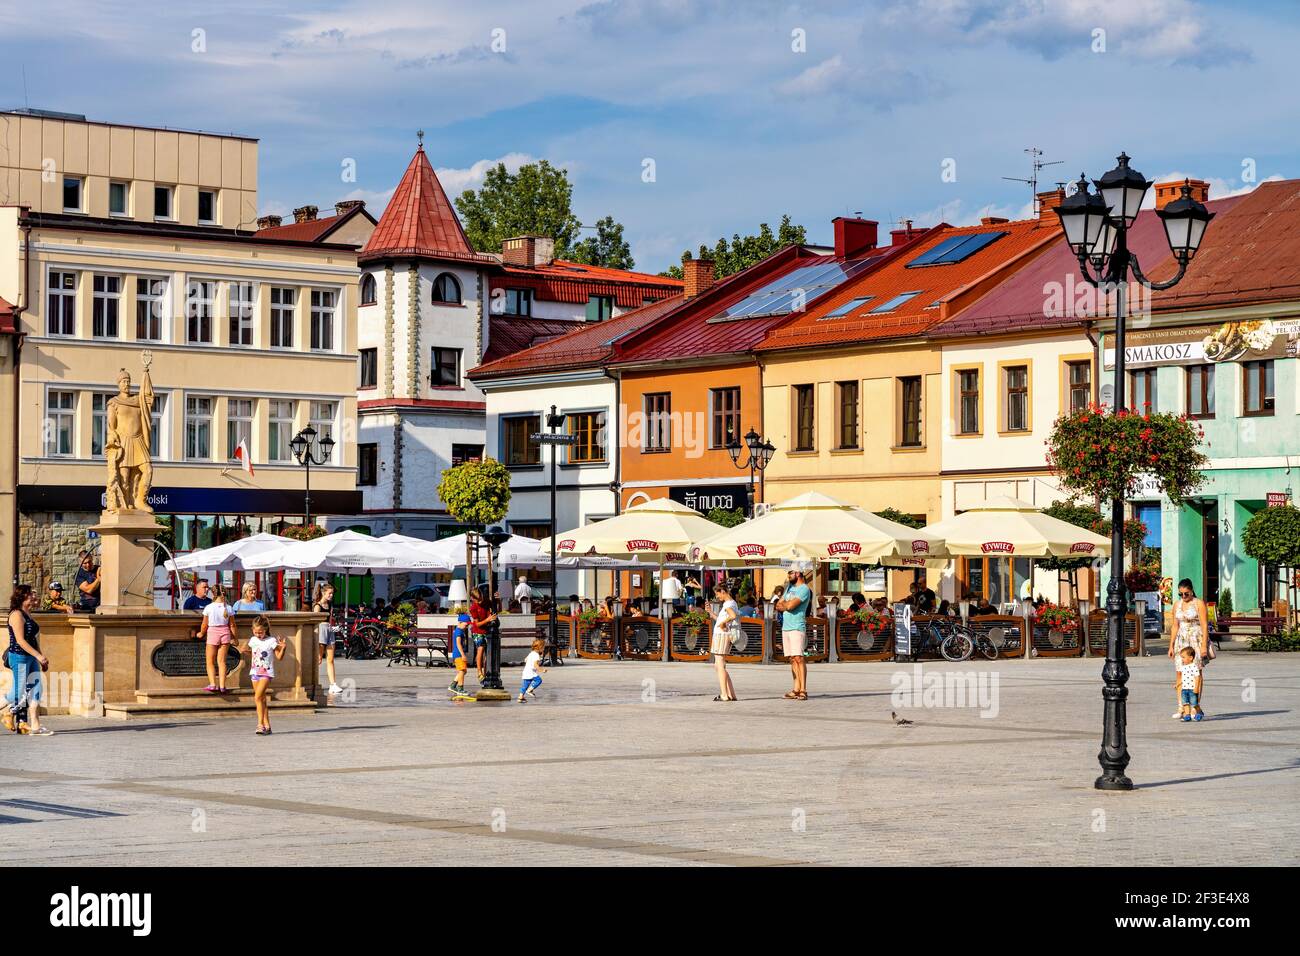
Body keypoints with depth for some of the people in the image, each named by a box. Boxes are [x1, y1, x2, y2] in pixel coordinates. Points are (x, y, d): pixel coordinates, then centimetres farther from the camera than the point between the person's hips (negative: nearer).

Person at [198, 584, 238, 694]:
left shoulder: (209, 607, -10)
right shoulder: (228, 608, -4)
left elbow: (204, 624, -4)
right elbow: (232, 625, 1)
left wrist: (201, 633, 15)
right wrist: (235, 637, 14)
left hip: (212, 633, -2)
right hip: (225, 633, 2)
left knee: (210, 662, 7)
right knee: (222, 661, 8)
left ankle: (212, 684, -7)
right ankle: (222, 686, 4)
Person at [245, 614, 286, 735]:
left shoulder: (271, 641, -8)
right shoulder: (253, 640, 8)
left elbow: (279, 657, -6)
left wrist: (283, 648, -24)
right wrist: (246, 651, 3)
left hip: (266, 672, -6)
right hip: (255, 672, 6)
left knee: (258, 697, -18)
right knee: (262, 699, 8)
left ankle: (260, 724, -16)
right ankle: (267, 725, 13)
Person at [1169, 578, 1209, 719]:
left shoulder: (1199, 604, -4)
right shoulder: (1177, 604, 12)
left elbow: (1204, 626, -8)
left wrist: (1204, 646, -15)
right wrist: (1171, 646, 11)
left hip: (1196, 641, -5)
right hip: (1181, 642, 5)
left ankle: (1197, 708, 0)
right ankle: (1182, 708, -3)